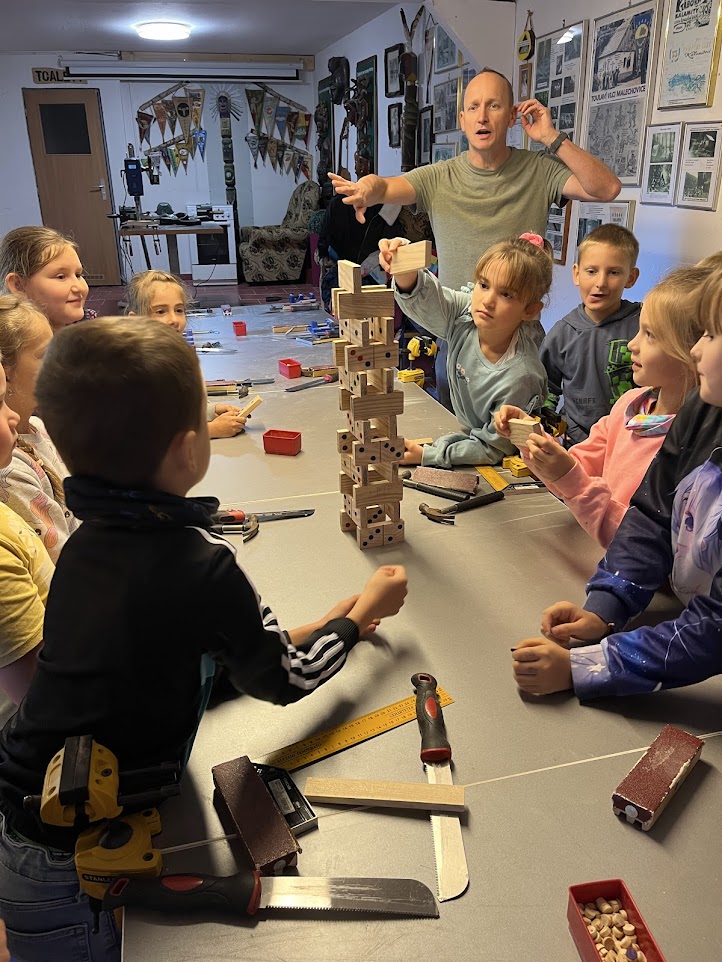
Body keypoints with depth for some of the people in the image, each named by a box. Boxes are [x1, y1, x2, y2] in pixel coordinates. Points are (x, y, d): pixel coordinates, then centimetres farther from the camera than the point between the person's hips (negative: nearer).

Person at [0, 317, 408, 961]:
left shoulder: (89, 540, -5)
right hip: (66, 865, -6)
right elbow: (284, 679, -10)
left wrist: (321, 628, 9)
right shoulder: (199, 566, -28)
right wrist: (363, 613, 5)